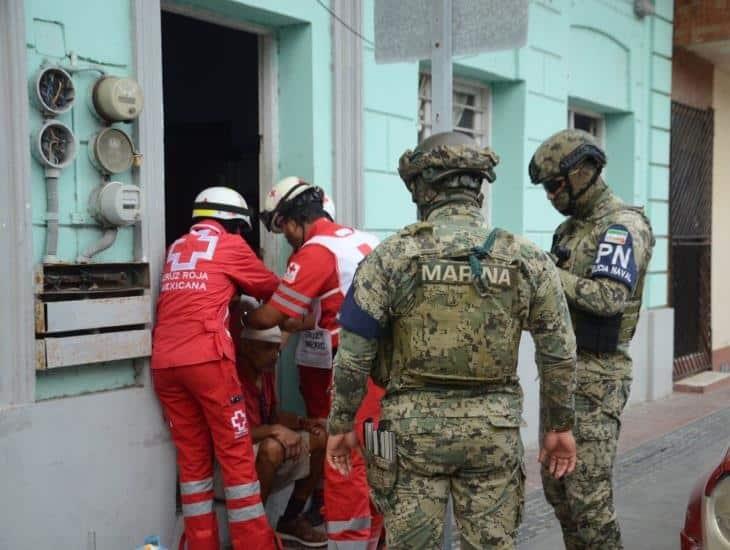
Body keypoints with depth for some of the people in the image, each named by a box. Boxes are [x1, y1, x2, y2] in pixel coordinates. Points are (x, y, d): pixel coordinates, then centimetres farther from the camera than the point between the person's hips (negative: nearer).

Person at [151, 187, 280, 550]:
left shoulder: (177, 248, 24)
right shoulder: (230, 245, 9)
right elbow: (272, 289, 22)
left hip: (164, 361, 6)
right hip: (206, 357, -6)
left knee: (192, 457, 10)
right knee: (236, 454, 1)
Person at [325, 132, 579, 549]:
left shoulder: (392, 257, -7)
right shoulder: (527, 260, -2)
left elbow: (354, 355, -6)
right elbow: (559, 354, 3)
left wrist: (341, 424, 5)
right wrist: (561, 424, 14)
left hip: (414, 425, -1)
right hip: (493, 428, 2)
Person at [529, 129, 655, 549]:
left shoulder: (622, 226, -11)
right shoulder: (571, 228, 16)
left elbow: (608, 297, -24)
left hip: (597, 377, -9)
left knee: (589, 496, -7)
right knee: (557, 487, 14)